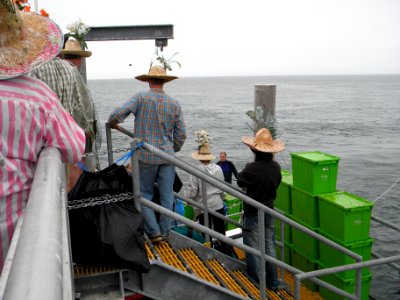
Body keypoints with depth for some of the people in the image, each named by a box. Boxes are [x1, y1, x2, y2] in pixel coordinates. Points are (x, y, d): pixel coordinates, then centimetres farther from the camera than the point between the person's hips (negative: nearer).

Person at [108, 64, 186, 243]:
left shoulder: (141, 98, -8)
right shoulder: (174, 104, 1)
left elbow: (116, 115, -15)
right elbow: (181, 134, 3)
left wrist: (112, 124, 8)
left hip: (145, 156, -2)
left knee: (145, 194, 12)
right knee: (167, 195, 10)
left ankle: (154, 232, 9)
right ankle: (165, 233, 18)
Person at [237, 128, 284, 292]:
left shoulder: (252, 168, -25)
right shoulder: (276, 167, -7)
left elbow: (240, 182, -8)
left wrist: (242, 172, 7)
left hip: (252, 213, -5)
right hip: (269, 211, 5)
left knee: (253, 248, 7)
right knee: (269, 246, 15)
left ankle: (257, 284, 15)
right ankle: (273, 283, 25)